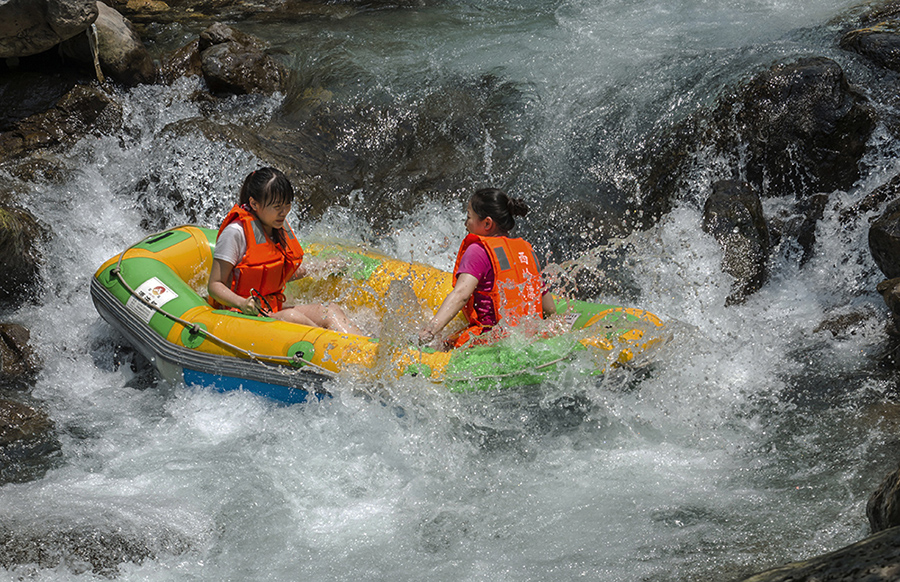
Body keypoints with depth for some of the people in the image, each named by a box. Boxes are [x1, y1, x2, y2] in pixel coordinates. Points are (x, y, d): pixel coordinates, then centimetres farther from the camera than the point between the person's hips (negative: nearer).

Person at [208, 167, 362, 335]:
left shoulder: (281, 227, 12)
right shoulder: (235, 232, -14)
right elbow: (215, 285, -15)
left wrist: (294, 274, 10)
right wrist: (242, 304, -31)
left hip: (273, 312, 8)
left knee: (331, 311, -15)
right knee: (292, 317, -35)